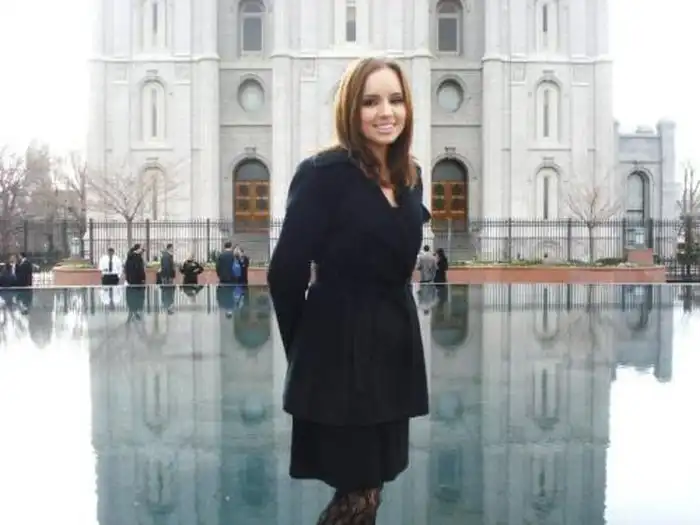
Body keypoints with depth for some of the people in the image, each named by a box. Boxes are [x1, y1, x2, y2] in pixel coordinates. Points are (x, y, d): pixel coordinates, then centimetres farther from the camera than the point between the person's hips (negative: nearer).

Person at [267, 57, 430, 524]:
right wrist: (306, 349, -2)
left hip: (394, 343, 7)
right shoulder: (324, 173, -14)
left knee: (372, 486, 18)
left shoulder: (410, 176, 8)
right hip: (340, 350, -7)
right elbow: (286, 271, -13)